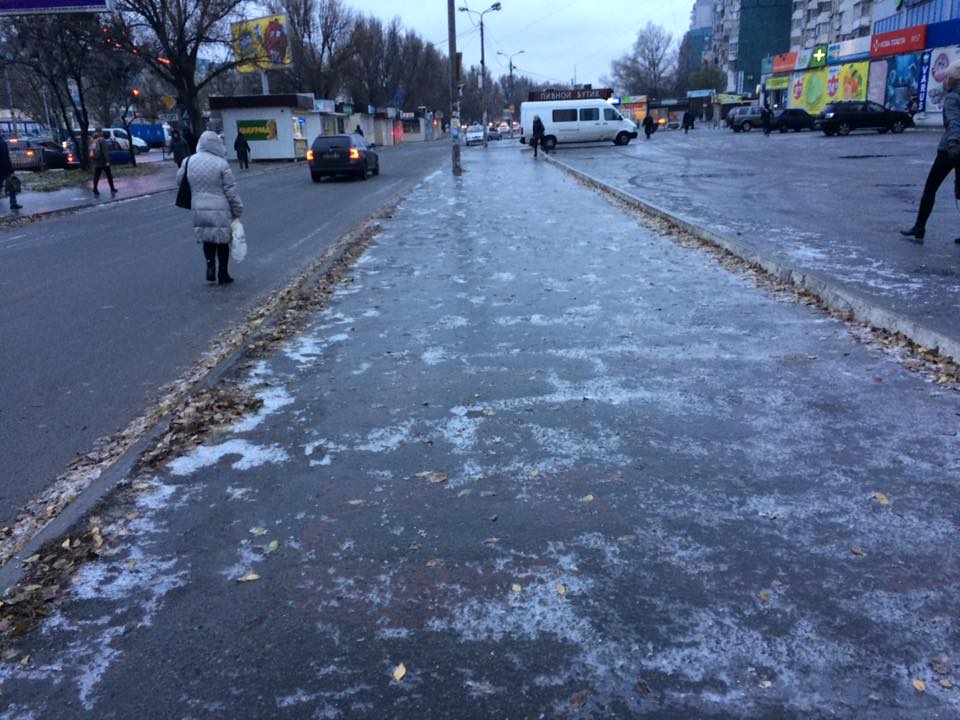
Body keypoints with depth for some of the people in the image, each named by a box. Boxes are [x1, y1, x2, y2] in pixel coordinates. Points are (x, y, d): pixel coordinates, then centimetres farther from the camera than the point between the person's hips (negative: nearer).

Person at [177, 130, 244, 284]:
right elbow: (231, 191, -8)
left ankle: (210, 265, 1)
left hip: (199, 209, 3)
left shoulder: (188, 161, 2)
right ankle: (223, 274, 16)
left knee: (207, 239, 19)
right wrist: (237, 210, 1)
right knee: (222, 241, 9)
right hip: (220, 210, -3)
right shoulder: (221, 164, -11)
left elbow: (180, 182, 12)